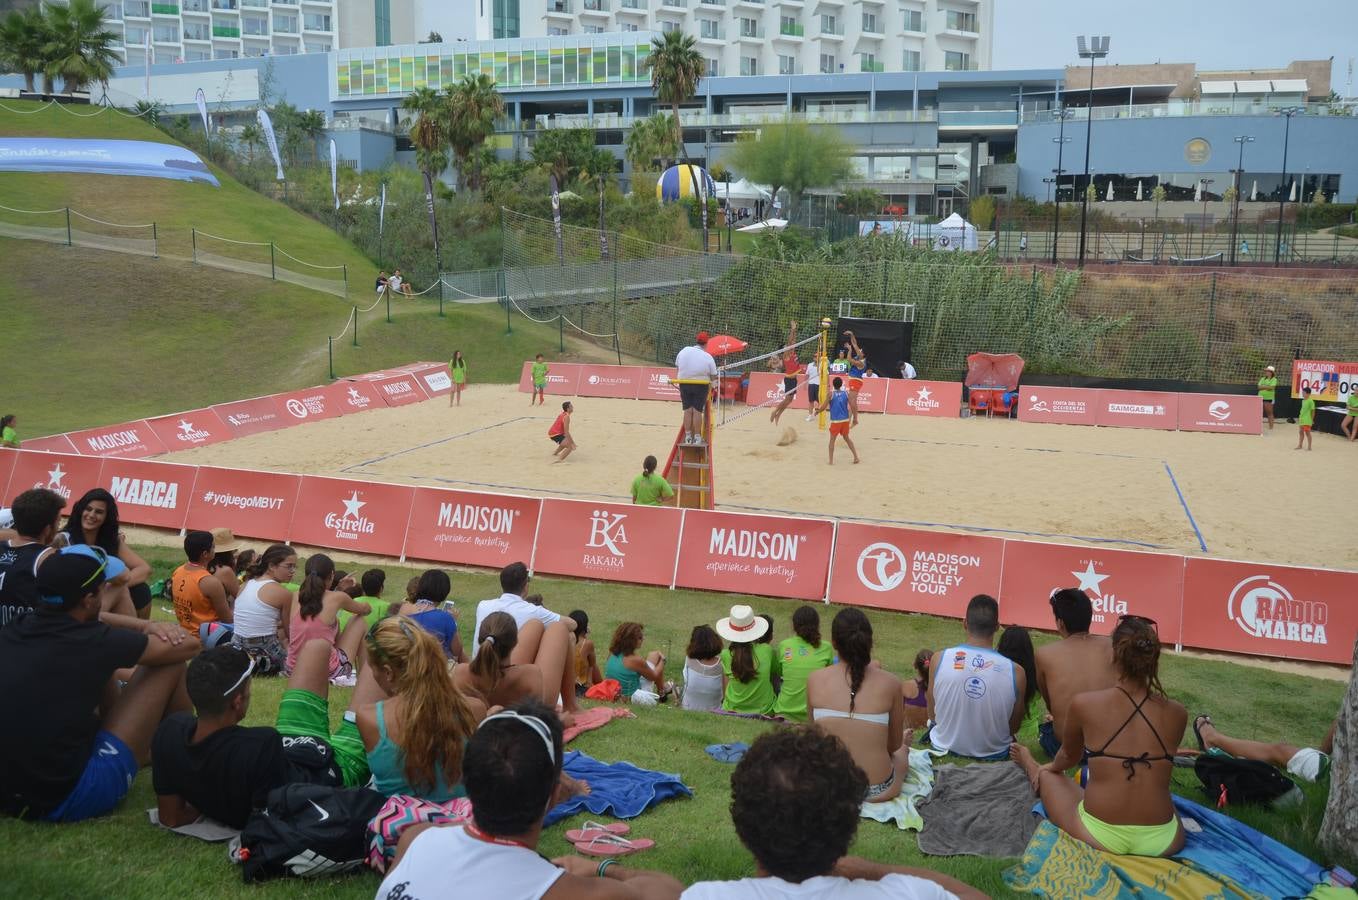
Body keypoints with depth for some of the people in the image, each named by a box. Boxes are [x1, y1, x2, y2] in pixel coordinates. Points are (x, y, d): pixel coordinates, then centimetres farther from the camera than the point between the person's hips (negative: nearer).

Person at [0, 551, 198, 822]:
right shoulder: (90, 642, -18)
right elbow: (188, 645, -6)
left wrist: (145, 625, 11)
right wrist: (151, 629, 14)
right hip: (67, 799, -7)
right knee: (171, 663, -1)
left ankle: (146, 749, 35)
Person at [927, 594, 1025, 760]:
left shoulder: (939, 659, -16)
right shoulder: (1015, 672, -19)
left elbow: (932, 715, -4)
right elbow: (1014, 727, -4)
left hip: (945, 751, 1)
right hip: (993, 757, -1)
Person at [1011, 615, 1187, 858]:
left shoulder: (1083, 704, -9)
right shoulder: (1177, 714, -2)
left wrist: (1049, 767, 38)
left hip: (1099, 837, -2)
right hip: (1162, 843, 2)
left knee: (1048, 775, 32)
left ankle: (1031, 767, 60)